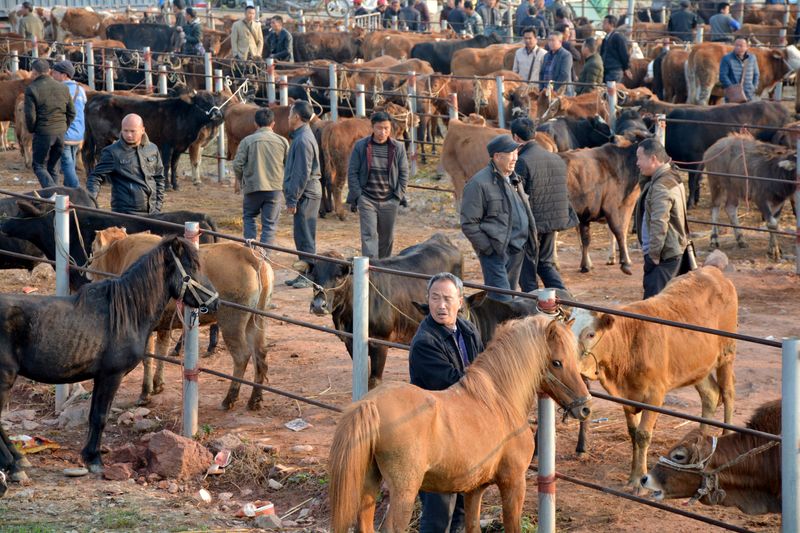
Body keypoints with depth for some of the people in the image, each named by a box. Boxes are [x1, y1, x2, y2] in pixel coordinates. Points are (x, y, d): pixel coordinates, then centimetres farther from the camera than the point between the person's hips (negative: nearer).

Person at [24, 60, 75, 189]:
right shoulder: (63, 88, 6)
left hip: (43, 133, -5)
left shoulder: (32, 89, -10)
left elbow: (30, 115, -12)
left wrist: (32, 130, 4)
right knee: (53, 167, 15)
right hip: (61, 133, 5)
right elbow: (71, 113, 9)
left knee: (39, 166, 4)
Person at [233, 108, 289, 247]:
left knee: (248, 217, 20)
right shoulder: (282, 141, 0)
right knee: (270, 224, 5)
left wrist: (238, 179, 12)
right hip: (275, 188, 1)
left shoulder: (247, 141, -5)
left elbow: (238, 164, -7)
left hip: (252, 187, -1)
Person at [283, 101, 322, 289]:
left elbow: (302, 174, -20)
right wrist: (292, 197, 20)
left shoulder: (303, 140, -17)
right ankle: (304, 274, 17)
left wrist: (293, 200, -18)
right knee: (302, 237, 13)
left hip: (305, 195, -10)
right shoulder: (302, 137, 16)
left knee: (305, 237, -7)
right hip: (306, 194, 10)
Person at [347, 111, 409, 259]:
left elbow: (404, 173, 5)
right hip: (367, 199, -2)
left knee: (387, 237, 12)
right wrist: (355, 196, -7)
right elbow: (352, 173, -1)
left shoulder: (398, 148, 1)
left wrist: (398, 195, -3)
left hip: (389, 201, 2)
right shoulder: (361, 146, -3)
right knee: (369, 235, -11)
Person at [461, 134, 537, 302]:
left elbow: (524, 211, 26)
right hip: (496, 253, -8)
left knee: (509, 296, 14)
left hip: (517, 251, 8)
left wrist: (530, 242, 14)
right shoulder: (479, 183, -12)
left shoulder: (513, 179, 14)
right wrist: (489, 249, -16)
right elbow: (469, 224, -12)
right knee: (502, 301, -12)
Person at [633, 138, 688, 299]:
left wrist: (653, 255, -19)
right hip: (672, 251, 11)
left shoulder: (661, 186, -20)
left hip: (662, 255, -11)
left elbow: (659, 224, -24)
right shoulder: (671, 177, 13)